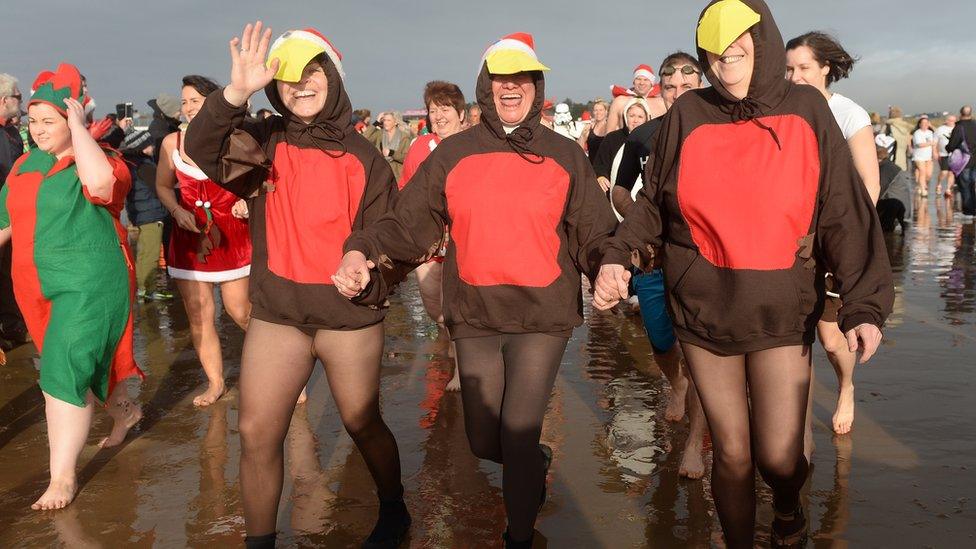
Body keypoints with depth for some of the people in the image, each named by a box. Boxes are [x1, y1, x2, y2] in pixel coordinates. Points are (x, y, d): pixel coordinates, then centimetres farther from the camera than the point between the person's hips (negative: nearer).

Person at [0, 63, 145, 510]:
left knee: (63, 375, -10)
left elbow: (98, 181, -36)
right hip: (40, 289, 7)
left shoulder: (100, 160, -11)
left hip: (89, 285, -7)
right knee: (79, 364, 20)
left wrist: (77, 123, -25)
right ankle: (124, 411, 48)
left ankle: (63, 477, 3)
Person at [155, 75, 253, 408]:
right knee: (199, 317, 4)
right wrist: (177, 211, -7)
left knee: (240, 311, 2)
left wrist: (246, 201, -16)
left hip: (230, 235, -2)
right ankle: (215, 383, 19)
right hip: (189, 236, 2)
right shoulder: (172, 142, 1)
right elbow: (163, 186, 12)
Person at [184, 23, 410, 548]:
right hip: (275, 314, 2)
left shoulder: (362, 156, 0)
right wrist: (236, 92, -34)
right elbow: (202, 149, -19)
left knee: (363, 425, 12)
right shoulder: (262, 143, 1)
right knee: (255, 434, 3)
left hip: (349, 317, -1)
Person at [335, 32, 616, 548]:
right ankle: (536, 460, 49)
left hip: (542, 317, -2)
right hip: (474, 319, 2)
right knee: (484, 441, 13)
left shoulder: (565, 155, 0)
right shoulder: (452, 154, 2)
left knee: (518, 436, -4)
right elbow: (407, 222, -1)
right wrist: (361, 250, -19)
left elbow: (594, 235, -1)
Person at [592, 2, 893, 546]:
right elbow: (654, 204, 6)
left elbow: (846, 214, -3)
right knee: (732, 454, 8)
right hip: (704, 313, 1)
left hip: (782, 316, 0)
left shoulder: (805, 109, -2)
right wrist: (620, 257, -11)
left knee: (779, 457, -1)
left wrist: (865, 303, -11)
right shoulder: (688, 115, 0)